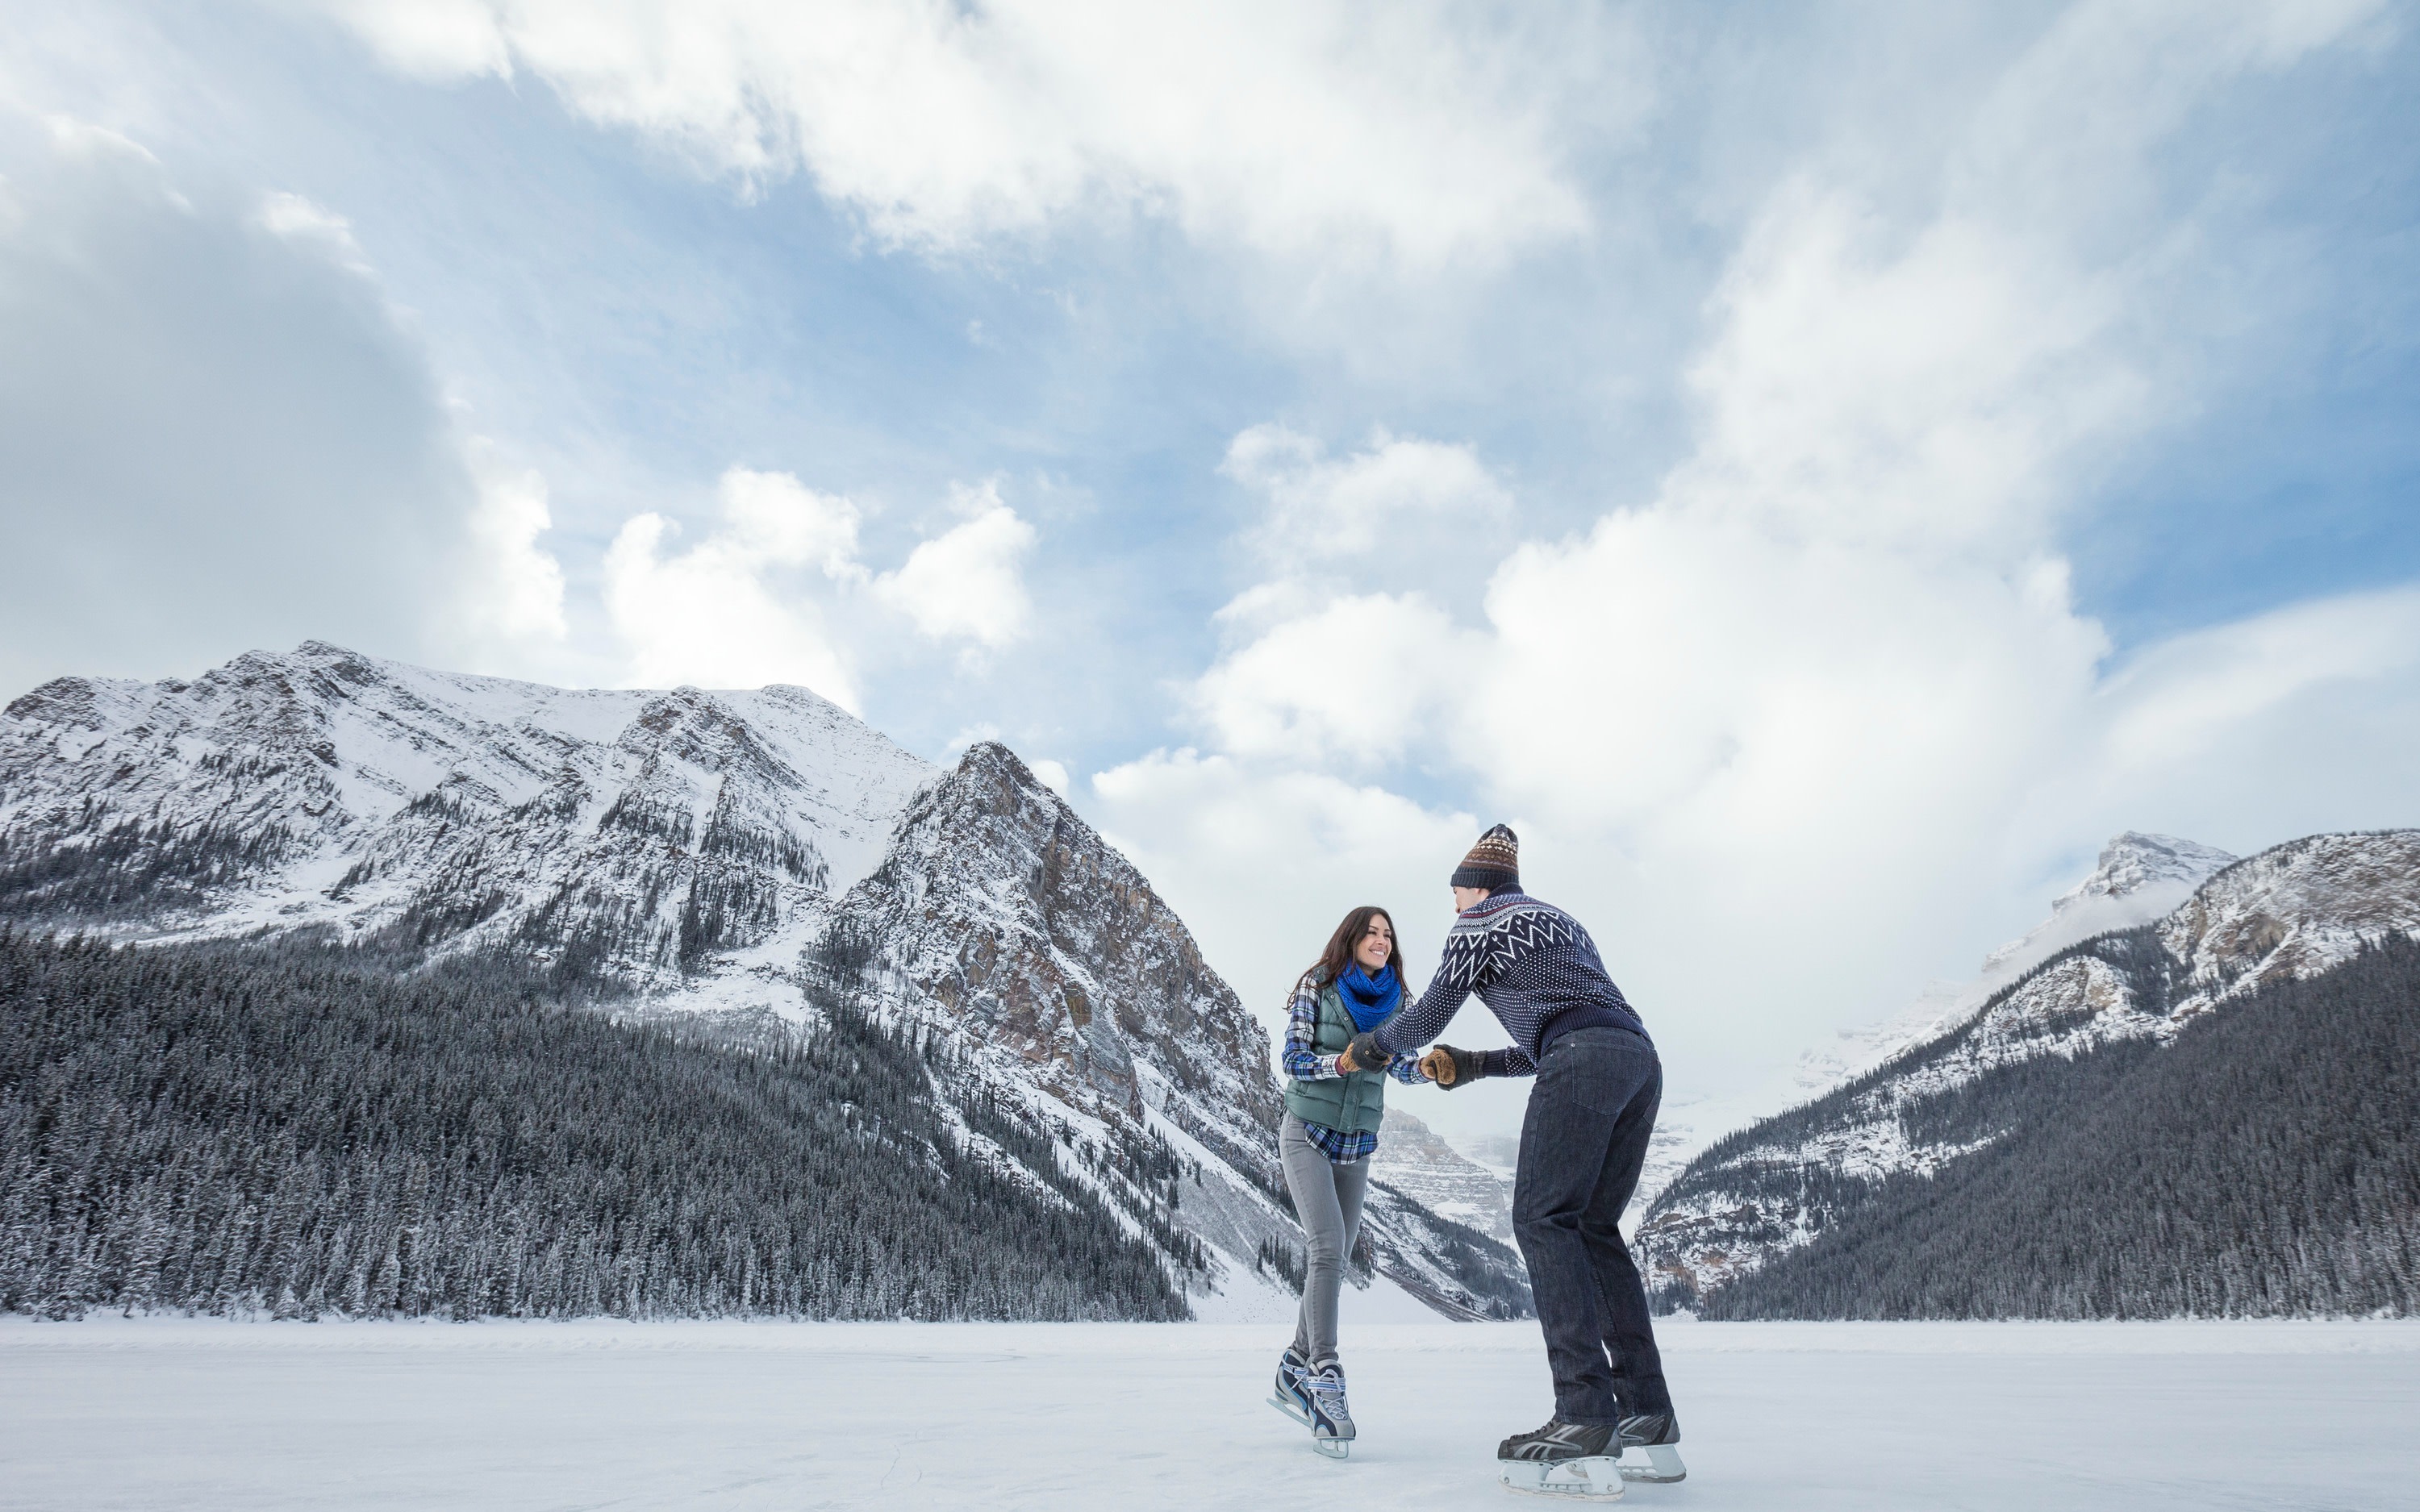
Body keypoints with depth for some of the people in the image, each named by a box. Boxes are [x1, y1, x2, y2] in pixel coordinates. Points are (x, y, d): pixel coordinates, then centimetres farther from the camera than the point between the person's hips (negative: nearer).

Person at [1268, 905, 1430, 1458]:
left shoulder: (1394, 1000, 3)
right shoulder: (1317, 986, -8)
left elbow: (1401, 1065, -7)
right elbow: (1293, 1059, -12)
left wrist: (1429, 1068, -29)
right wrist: (1342, 1063, -29)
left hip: (1358, 1145, 5)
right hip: (1307, 1133, -5)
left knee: (1335, 1258, 5)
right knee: (1328, 1246, -20)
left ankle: (1294, 1372, 18)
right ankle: (1326, 1377, -18)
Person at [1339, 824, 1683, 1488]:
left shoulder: (1478, 924, 11)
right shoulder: (1561, 922, 35)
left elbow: (1426, 1018, 13)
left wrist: (1367, 1048, 31)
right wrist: (1465, 1065, 35)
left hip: (1584, 1060, -8)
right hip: (1641, 1059, 8)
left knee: (1543, 1218, -9)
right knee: (1592, 1228, 9)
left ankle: (1585, 1414, -17)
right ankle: (1648, 1414, 3)